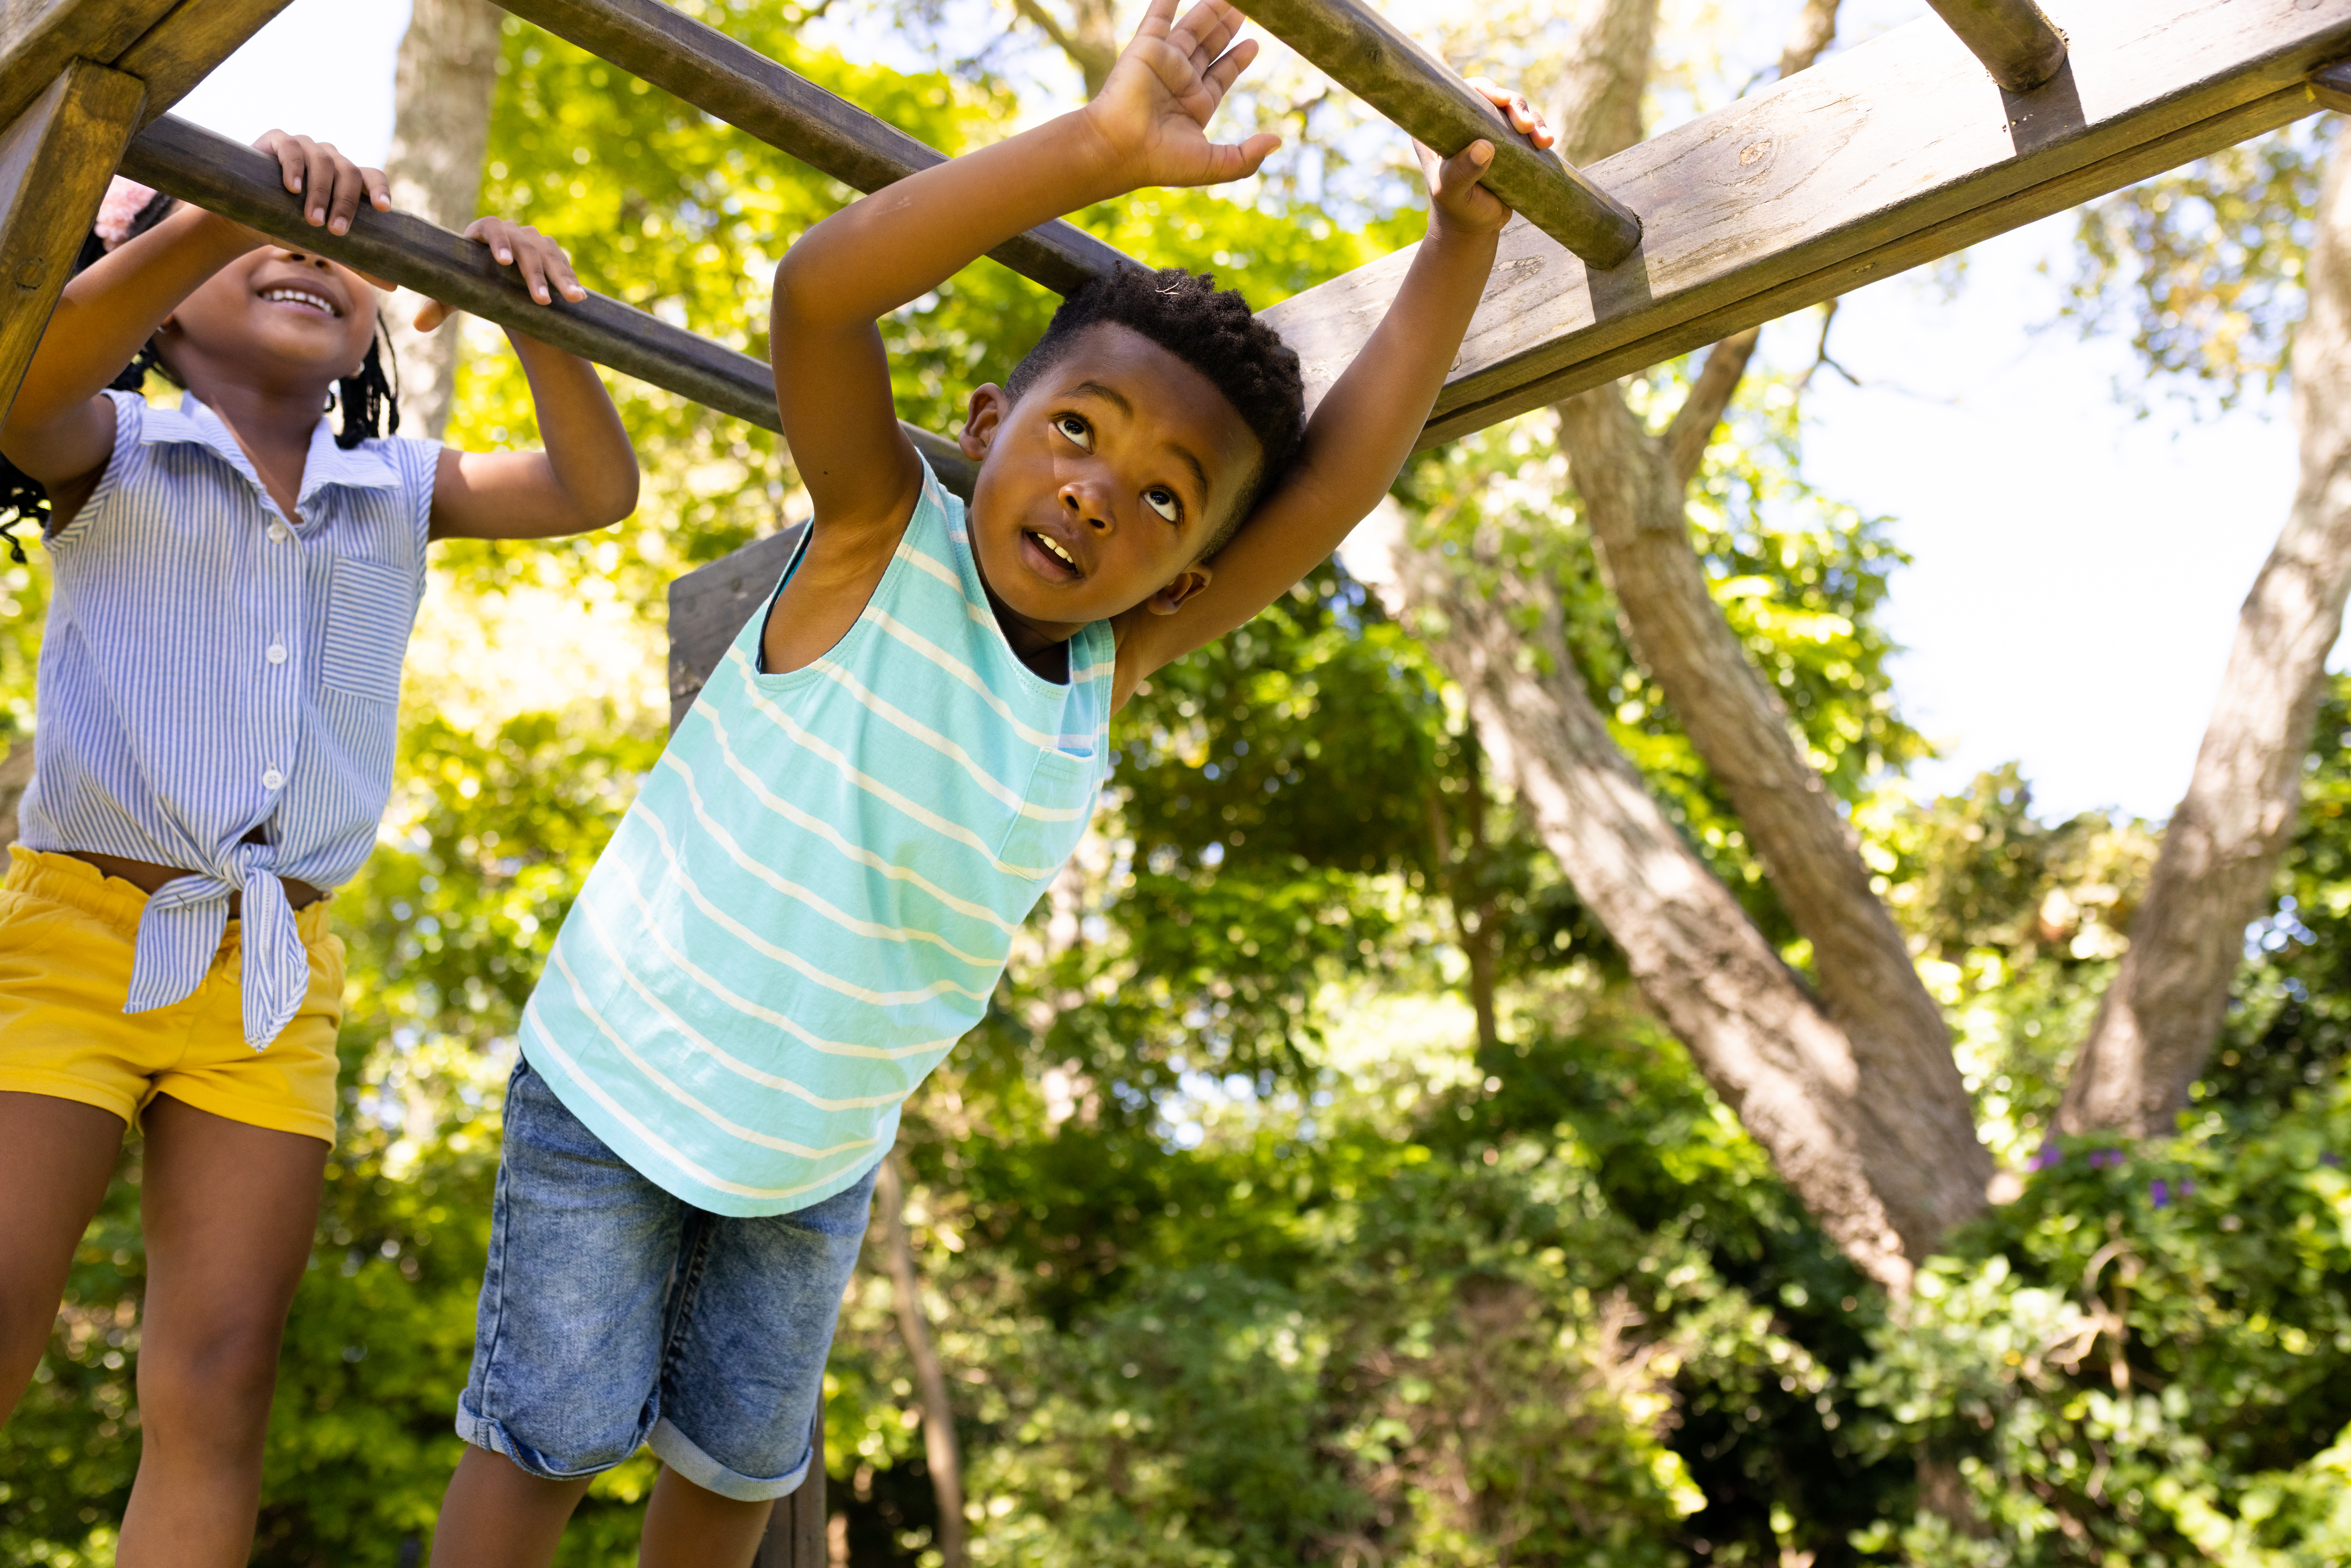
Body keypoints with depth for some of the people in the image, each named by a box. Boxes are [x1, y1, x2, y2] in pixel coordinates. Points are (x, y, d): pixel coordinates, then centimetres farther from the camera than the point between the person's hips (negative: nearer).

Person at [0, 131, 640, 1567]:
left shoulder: (402, 492, 12)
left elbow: (596, 492, 1)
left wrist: (538, 318, -17)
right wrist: (226, 210, -35)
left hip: (274, 978, 4)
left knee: (219, 1395, 0)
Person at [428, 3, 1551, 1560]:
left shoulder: (1112, 667, -11)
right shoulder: (880, 539, -22)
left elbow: (1344, 475, -16)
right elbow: (821, 291, -40)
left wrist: (1463, 238, -21)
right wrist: (1098, 150, -47)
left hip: (822, 1158, 5)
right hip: (619, 1083, -5)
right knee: (551, 1433, 4)